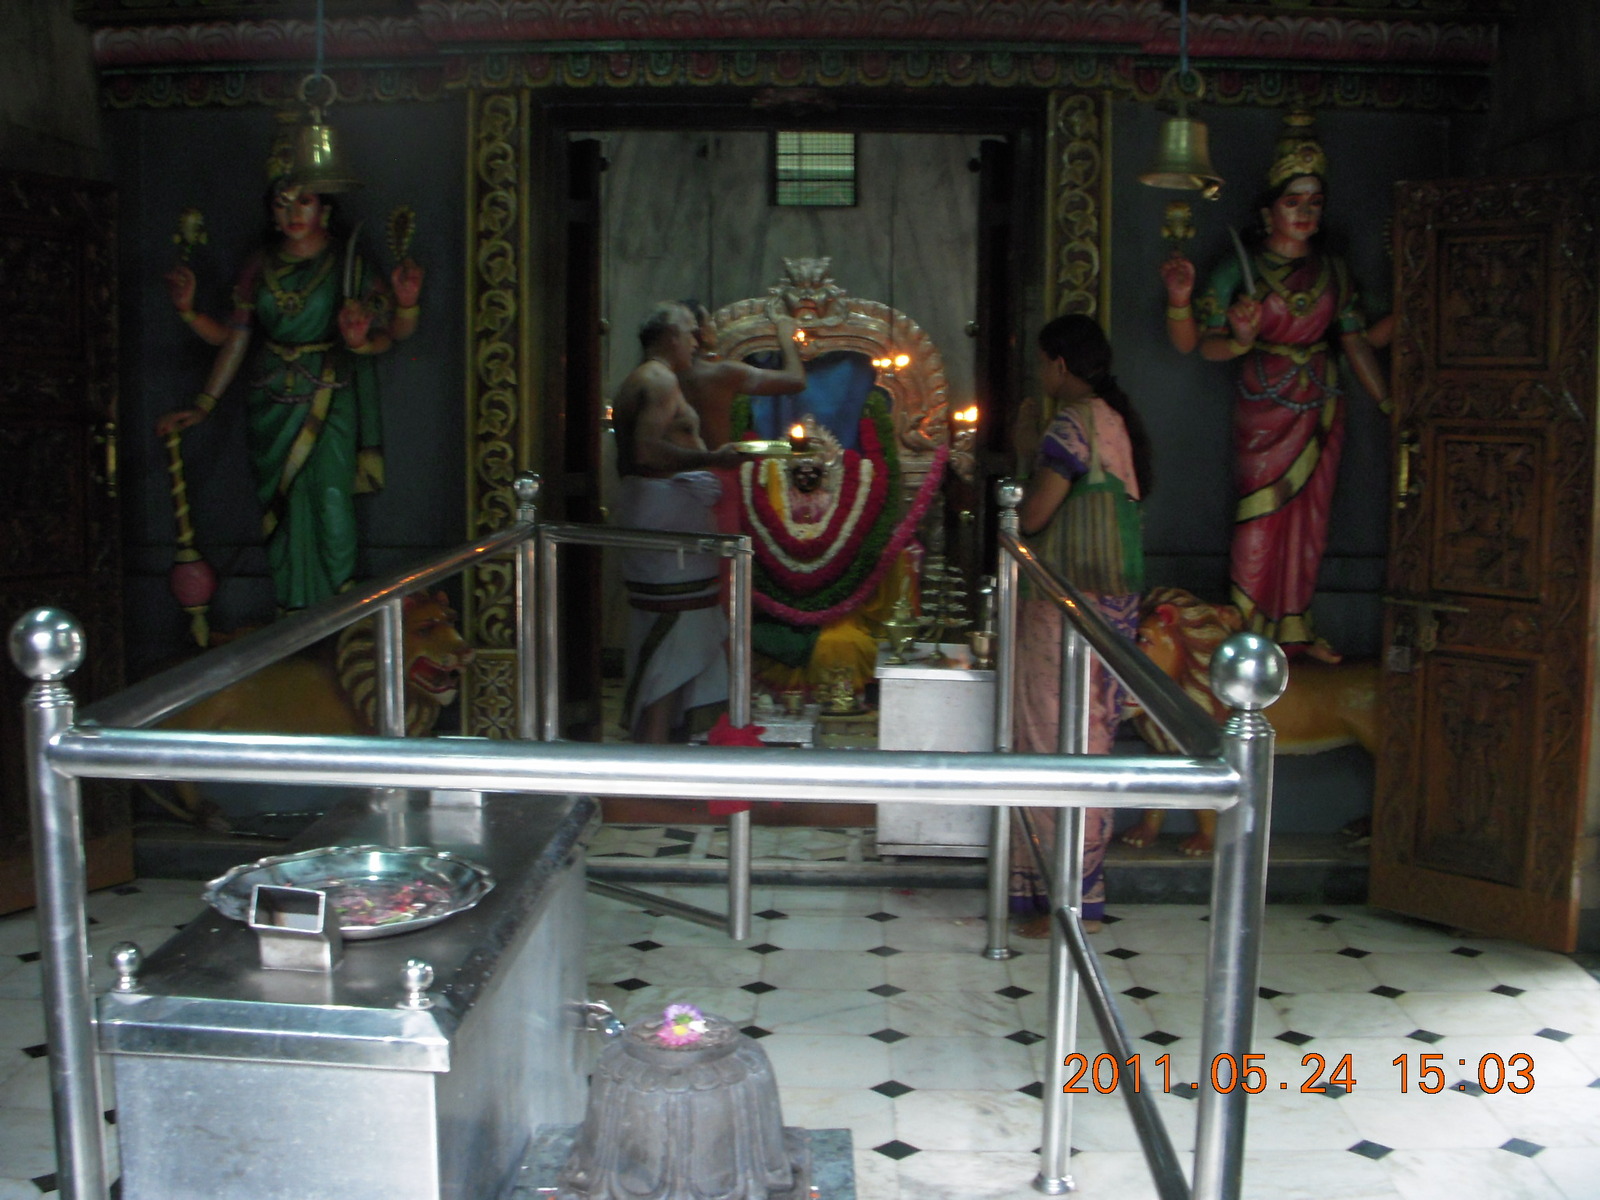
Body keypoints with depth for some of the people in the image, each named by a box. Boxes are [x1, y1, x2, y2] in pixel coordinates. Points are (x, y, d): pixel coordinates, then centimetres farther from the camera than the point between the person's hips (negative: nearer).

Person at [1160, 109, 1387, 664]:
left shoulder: (1333, 271, 6)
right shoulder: (1243, 270, -5)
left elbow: (1357, 341, 7)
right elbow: (1194, 343, -11)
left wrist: (1388, 402, 1)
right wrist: (1179, 299, -30)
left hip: (1321, 406, 4)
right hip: (1266, 406, -4)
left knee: (1308, 520, 9)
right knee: (1263, 518, -4)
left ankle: (1295, 628, 20)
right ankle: (1251, 633, 6)